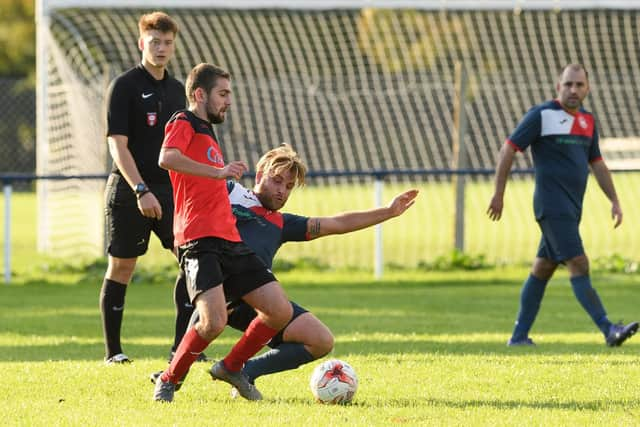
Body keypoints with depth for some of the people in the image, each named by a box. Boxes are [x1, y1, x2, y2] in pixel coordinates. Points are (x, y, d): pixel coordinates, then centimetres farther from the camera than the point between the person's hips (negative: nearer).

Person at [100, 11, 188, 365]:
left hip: (169, 189, 6)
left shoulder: (176, 90, 13)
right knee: (120, 268, 0)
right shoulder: (124, 86, -7)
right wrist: (141, 190, -21)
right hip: (129, 191, -6)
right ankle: (113, 351, 8)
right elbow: (118, 144, -13)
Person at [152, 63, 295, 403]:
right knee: (214, 321, -23)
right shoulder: (183, 124, -2)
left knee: (280, 311, 1)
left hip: (229, 241, 9)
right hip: (200, 241, -9)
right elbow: (167, 158, -23)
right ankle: (168, 381, -2)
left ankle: (231, 368, 19)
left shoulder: (207, 133, 26)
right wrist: (219, 171, -22)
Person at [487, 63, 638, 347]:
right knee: (579, 265, -14)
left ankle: (519, 336, 17)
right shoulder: (541, 115, -7)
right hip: (552, 207, -8)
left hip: (571, 209, 8)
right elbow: (508, 150, -5)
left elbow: (597, 164, 21)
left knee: (543, 269, 11)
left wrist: (614, 201, 14)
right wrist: (498, 194, -7)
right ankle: (608, 331, -21)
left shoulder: (587, 120, 14)